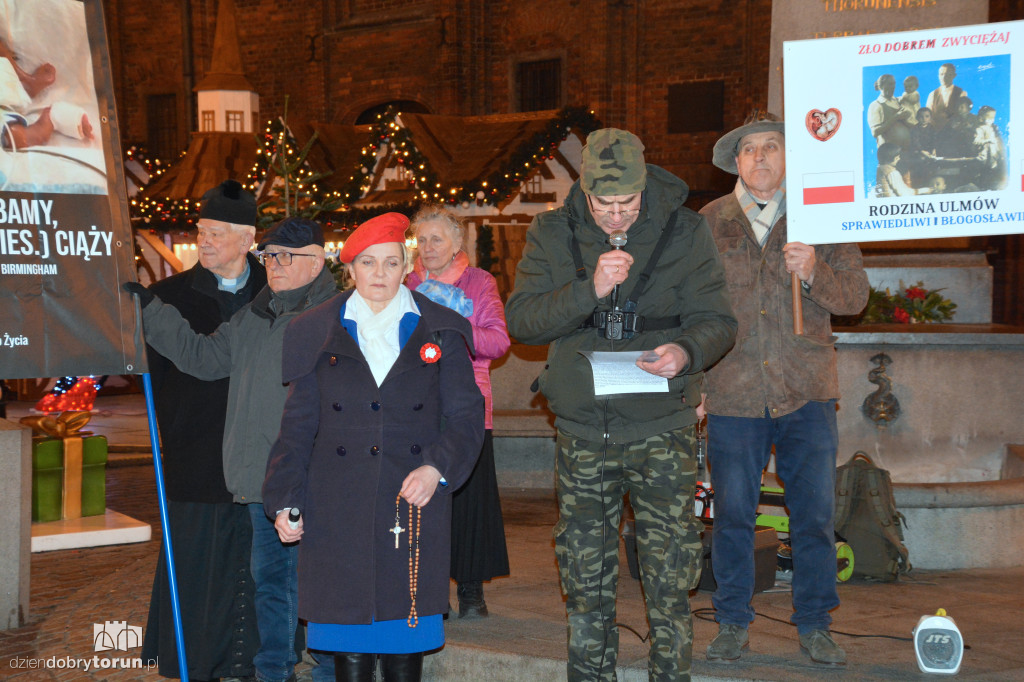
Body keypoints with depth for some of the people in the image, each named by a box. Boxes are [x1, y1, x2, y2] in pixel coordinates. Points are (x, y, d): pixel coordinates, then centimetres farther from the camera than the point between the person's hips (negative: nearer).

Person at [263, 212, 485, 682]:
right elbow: (297, 426, 8)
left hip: (415, 498, 0)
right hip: (338, 507, 0)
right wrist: (284, 501, 0)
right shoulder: (319, 334, 8)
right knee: (347, 614, 1)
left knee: (405, 618, 3)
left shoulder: (439, 333, 6)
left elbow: (466, 415, 4)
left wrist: (438, 469, -13)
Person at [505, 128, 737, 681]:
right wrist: (589, 290, -21)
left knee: (670, 578, -2)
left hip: (662, 426, -2)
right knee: (585, 581, 11)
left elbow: (717, 320, -1)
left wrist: (686, 352, -23)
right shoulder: (552, 234, 2)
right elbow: (521, 319, -6)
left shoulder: (685, 231, -2)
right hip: (582, 427, 2)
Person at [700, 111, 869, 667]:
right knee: (732, 516, 5)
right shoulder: (708, 223, 7)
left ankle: (814, 625, 18)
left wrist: (813, 272, -18)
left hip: (806, 393, 0)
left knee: (815, 514, 4)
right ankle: (732, 625, 19)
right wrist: (693, 381, 1)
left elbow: (855, 295, 2)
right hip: (732, 394, 0)